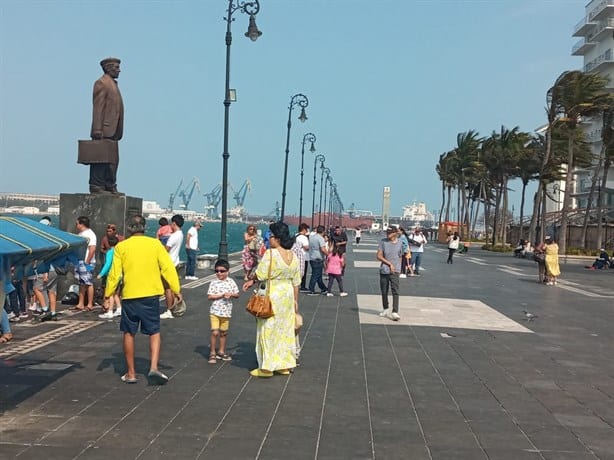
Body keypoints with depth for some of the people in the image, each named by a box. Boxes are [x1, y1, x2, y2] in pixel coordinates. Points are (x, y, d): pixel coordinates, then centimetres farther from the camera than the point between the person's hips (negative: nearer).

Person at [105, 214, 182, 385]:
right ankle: (154, 368, -8)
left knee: (129, 334, 12)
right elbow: (168, 268, -4)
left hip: (129, 296, 0)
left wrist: (108, 293, 10)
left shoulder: (121, 247, -1)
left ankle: (131, 373, 17)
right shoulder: (155, 244, -1)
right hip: (151, 295, 0)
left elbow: (115, 273, -1)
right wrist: (176, 290, 0)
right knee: (154, 332, 9)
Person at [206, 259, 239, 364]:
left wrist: (231, 294, -15)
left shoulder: (231, 282, 1)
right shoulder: (214, 283, -7)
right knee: (215, 332, -8)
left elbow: (237, 295, 7)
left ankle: (221, 352, 30)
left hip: (226, 312, 3)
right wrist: (221, 295, -20)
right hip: (215, 311, -3)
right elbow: (209, 296, -11)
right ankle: (212, 353, 5)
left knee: (223, 333, 14)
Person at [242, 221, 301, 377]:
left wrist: (251, 281, 6)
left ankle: (267, 367, 7)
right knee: (285, 330, 13)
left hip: (272, 296, -6)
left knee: (268, 330, 2)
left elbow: (260, 274, -15)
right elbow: (296, 282, 7)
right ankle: (285, 365, 21)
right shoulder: (293, 256, 4)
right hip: (288, 295, 6)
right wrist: (295, 301, 15)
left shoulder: (270, 253, -17)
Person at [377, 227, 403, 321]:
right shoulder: (383, 242, -1)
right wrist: (389, 264, -12)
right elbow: (379, 256, -6)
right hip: (384, 270, 1)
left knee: (395, 291, -12)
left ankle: (395, 312, -15)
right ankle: (386, 309, 30)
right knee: (384, 291, 10)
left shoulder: (399, 243, 3)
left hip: (395, 271, -1)